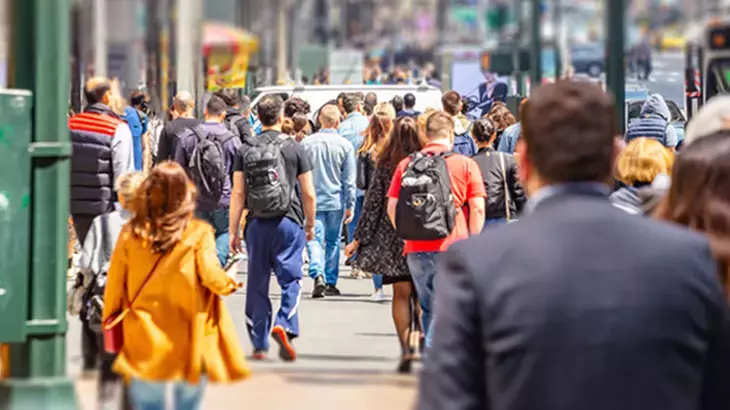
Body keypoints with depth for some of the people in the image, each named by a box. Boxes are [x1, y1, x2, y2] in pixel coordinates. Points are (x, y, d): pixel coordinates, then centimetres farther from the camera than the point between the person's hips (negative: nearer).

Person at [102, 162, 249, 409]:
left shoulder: (130, 233, -5)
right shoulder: (198, 233, -11)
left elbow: (115, 282, 0)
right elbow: (211, 276, -15)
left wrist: (110, 320, 14)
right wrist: (230, 284, 8)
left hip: (144, 342, 1)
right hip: (188, 343, -1)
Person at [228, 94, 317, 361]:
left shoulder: (246, 150, 3)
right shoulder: (294, 149, -1)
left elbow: (238, 194, 1)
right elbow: (308, 194, 1)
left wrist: (233, 231, 6)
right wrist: (310, 225, 14)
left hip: (256, 224, 2)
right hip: (288, 222, -2)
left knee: (257, 284, 9)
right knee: (290, 279, 1)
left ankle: (259, 344, 13)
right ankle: (284, 325, -22)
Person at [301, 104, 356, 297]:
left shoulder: (306, 143, -3)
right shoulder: (345, 145, -5)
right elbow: (349, 180, -1)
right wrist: (350, 205, 6)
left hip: (312, 200, 0)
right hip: (335, 201, 0)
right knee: (333, 242, 12)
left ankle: (318, 275, -19)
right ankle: (330, 283, 16)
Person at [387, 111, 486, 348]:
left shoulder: (407, 164, 8)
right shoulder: (466, 164, 2)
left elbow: (392, 208, 7)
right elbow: (477, 208, -3)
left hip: (416, 248, 3)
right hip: (453, 247, -3)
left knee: (429, 308, 15)